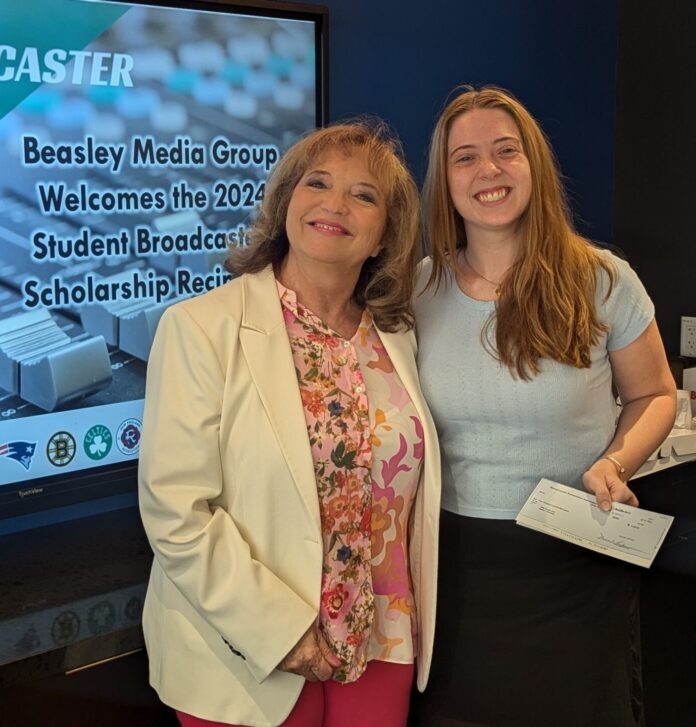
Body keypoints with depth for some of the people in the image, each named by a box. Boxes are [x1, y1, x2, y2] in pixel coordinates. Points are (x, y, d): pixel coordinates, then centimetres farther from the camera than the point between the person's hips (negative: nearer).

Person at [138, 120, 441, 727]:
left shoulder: (397, 337, 4)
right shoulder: (200, 327, -12)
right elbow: (177, 513, -16)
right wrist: (281, 629, -17)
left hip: (383, 650, 5)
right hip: (248, 663, -4)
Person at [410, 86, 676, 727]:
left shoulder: (603, 281, -8)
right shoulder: (420, 290, 0)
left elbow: (654, 396, 4)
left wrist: (617, 463, -14)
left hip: (576, 564, -2)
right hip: (456, 560, 2)